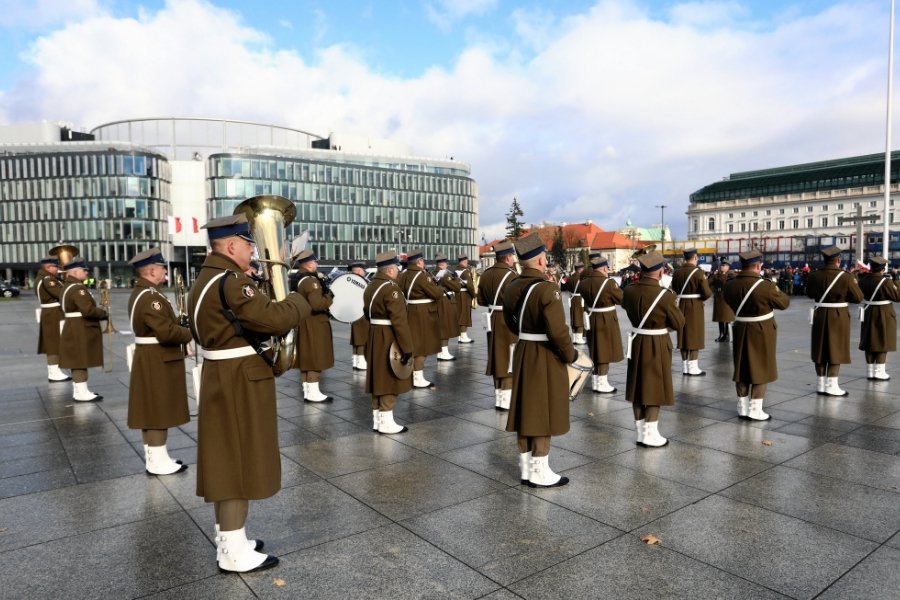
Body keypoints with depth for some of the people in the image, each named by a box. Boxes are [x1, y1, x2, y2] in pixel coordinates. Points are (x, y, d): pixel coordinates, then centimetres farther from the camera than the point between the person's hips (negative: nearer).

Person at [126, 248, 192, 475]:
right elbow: (167, 332, -27)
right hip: (158, 361, -11)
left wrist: (180, 323, 1)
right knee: (159, 409, -3)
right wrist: (189, 333, -11)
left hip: (149, 359, 11)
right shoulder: (150, 297, -22)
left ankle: (152, 454, 26)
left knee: (152, 409, 16)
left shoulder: (139, 293, 12)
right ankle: (158, 461, 5)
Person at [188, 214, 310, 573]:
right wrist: (298, 302, -8)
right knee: (240, 461, 0)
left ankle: (227, 539, 30)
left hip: (221, 379, 10)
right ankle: (234, 552, 12)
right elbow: (274, 318, -27)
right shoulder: (230, 282, -21)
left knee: (228, 460, 17)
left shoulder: (206, 279, 13)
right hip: (240, 383, -10)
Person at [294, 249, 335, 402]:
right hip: (314, 325, -10)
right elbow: (317, 304, -29)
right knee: (315, 358, -4)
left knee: (308, 359, 14)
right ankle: (313, 393, 0)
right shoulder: (311, 281, -19)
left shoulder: (299, 280, 11)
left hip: (304, 323, 10)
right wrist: (330, 299, -13)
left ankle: (307, 391, 20)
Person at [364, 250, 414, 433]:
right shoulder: (391, 288, -20)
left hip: (374, 336, 9)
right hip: (389, 340, -9)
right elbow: (399, 321, -24)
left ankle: (377, 420, 23)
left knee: (379, 379, 15)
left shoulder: (370, 286, 10)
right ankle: (386, 423, 6)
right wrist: (407, 348, -22)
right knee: (389, 380, -1)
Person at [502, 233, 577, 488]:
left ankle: (526, 467, 25)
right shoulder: (547, 289, -21)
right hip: (546, 358, -7)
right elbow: (557, 331, -23)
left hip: (522, 353, 8)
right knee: (544, 413, 3)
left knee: (526, 411, 14)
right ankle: (540, 473, 12)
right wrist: (570, 354, -8)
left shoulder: (510, 288, 3)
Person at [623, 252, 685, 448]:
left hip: (636, 343, 5)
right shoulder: (665, 295, -21)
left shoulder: (629, 291, -6)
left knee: (639, 387, 14)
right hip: (657, 346, -5)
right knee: (654, 389, 6)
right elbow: (679, 324, -11)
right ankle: (650, 436, 13)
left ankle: (640, 432, 25)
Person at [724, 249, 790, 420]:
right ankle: (755, 410, 10)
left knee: (742, 368, 13)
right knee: (761, 369, 7)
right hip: (761, 333, -5)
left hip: (740, 331, 5)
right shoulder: (765, 285, -20)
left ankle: (742, 408, 21)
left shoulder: (730, 284, -5)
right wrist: (778, 292, 15)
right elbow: (784, 303, -5)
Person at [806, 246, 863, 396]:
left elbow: (810, 294, 12)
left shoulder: (814, 275, -3)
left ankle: (820, 385, 18)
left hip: (819, 316, 4)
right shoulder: (846, 277, -15)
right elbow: (858, 298, -8)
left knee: (821, 349, 12)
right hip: (838, 317, -4)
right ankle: (831, 386, 5)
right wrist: (854, 285, 9)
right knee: (836, 350, 4)